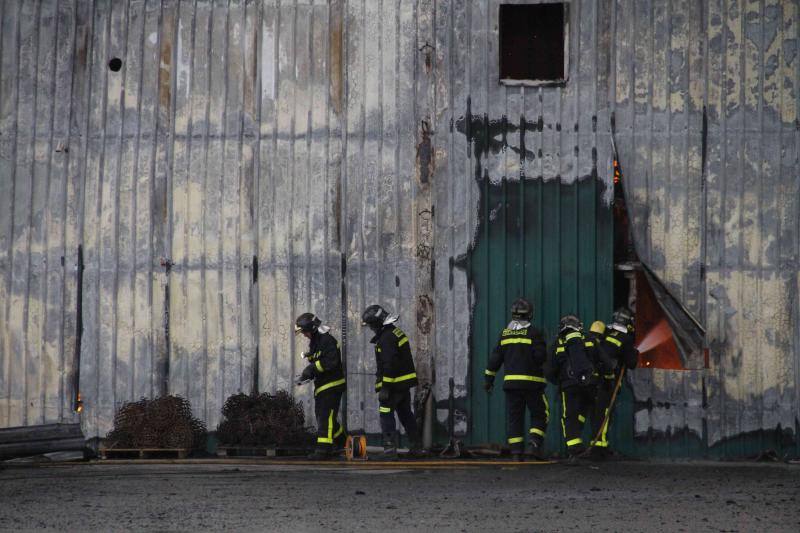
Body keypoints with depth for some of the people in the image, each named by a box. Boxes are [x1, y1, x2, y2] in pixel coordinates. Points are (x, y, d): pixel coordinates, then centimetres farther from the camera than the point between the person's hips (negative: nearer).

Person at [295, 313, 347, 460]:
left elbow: (331, 361, -27)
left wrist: (312, 368, -25)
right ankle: (341, 441, 32)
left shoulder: (327, 340, -16)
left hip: (332, 385, -10)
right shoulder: (314, 342, 15)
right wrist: (308, 373, 1)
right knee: (321, 416, 16)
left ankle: (323, 449, -15)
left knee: (326, 416, -13)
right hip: (321, 386, 10)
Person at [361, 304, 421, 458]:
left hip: (393, 385, -10)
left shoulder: (386, 338, -20)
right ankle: (416, 447, 22)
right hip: (405, 383, 10)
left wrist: (384, 388, -23)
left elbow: (389, 365, -25)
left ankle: (390, 448, -9)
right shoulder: (396, 332, 13)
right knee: (405, 414, 17)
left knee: (386, 415, -5)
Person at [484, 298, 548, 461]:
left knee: (514, 417, 5)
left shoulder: (505, 334, 8)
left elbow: (495, 357, 10)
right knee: (539, 415, 8)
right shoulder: (533, 333, -6)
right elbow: (540, 356, -13)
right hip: (532, 381, -3)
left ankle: (516, 452, -1)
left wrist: (489, 378, 16)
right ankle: (535, 443, -11)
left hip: (511, 380, 3)